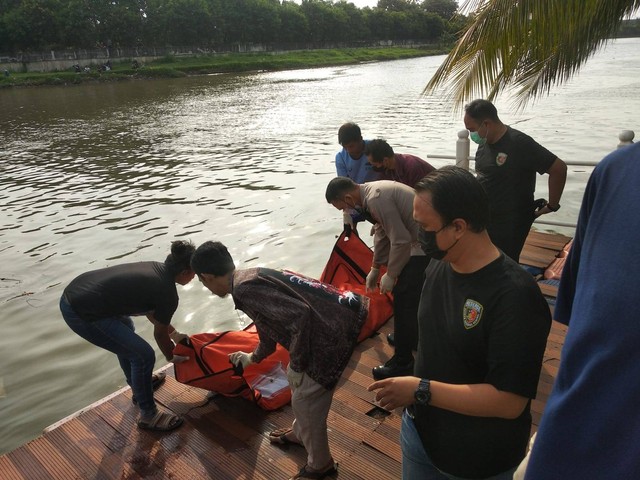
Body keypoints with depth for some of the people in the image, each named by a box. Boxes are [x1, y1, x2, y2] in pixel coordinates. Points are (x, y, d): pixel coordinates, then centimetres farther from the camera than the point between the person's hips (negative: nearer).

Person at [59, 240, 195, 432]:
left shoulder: (156, 268, 11)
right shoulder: (168, 294, -13)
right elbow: (159, 333, 4)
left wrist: (175, 334, 34)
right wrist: (173, 357, 23)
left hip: (73, 293, 10)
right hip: (81, 313, -10)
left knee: (125, 332, 31)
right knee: (143, 356, -1)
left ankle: (140, 386, 49)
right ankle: (148, 415, 18)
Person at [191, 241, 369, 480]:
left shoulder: (245, 288, -18)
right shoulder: (252, 278, 14)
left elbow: (300, 315, -27)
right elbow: (269, 328, 29)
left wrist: (296, 364, -12)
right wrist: (252, 358, 48)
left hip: (331, 332, -10)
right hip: (334, 319, 10)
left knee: (305, 401, 8)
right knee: (297, 380, 27)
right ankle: (300, 433, 52)